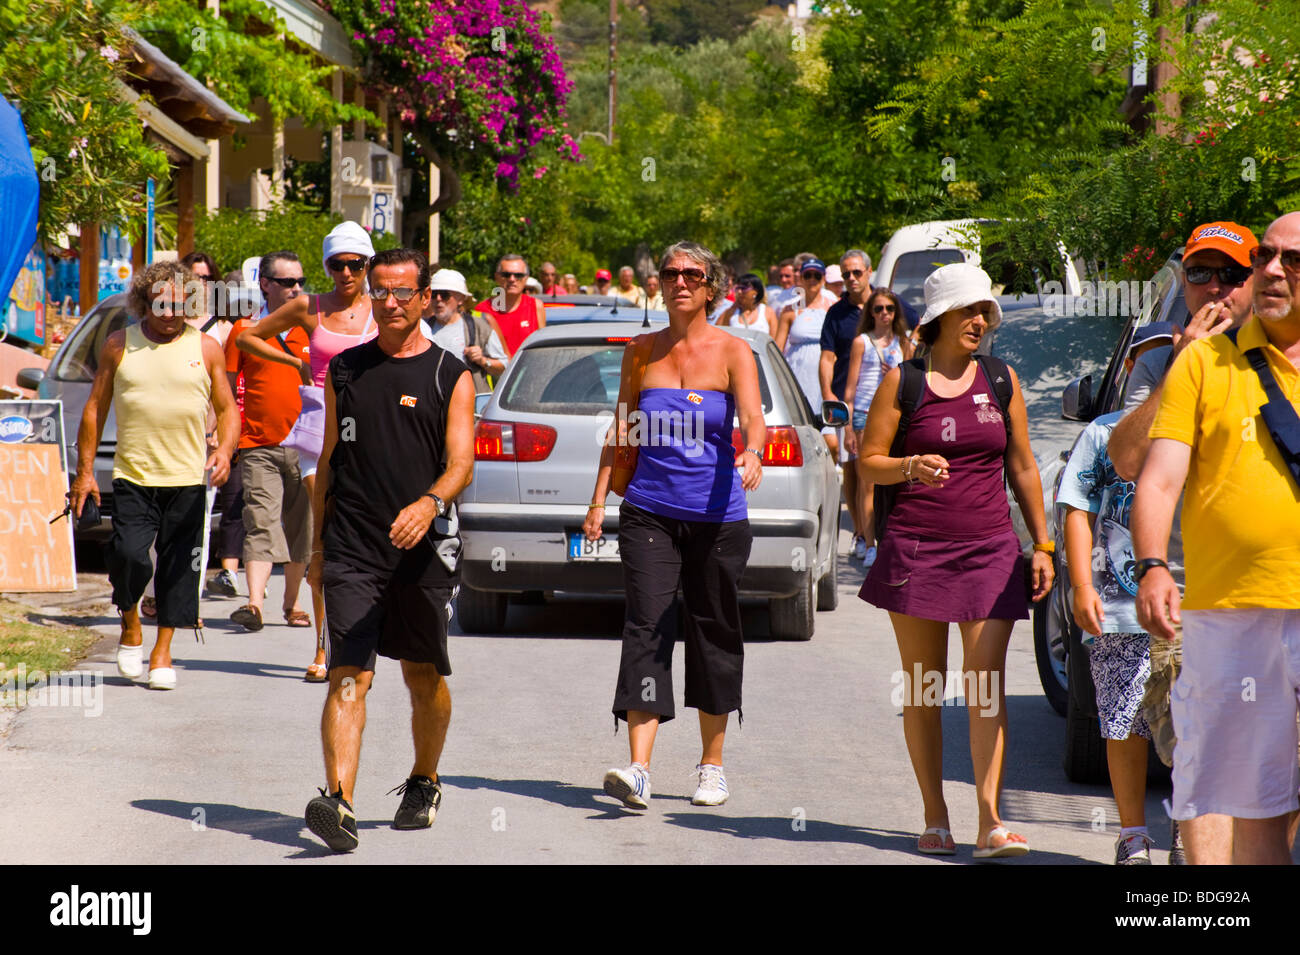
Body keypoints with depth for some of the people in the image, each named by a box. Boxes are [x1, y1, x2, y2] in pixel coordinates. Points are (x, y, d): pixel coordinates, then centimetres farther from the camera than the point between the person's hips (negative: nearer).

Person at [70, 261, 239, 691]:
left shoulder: (205, 349, 6)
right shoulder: (120, 346, 6)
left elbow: (228, 409, 10)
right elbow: (94, 408, 10)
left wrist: (224, 450, -9)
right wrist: (84, 470, 6)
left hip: (188, 481, 1)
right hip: (133, 477, -1)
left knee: (178, 568, 2)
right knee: (128, 555, -16)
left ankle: (162, 654, 14)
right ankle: (130, 627, 11)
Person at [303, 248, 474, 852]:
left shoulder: (450, 376, 3)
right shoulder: (344, 371, 12)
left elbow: (460, 463, -7)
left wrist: (430, 503, -28)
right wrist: (318, 541, 14)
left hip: (424, 548, -1)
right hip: (352, 547, 1)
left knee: (424, 677, 11)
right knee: (349, 676, -11)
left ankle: (423, 784, 33)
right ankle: (339, 803, -21)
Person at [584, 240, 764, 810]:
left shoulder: (732, 352, 0)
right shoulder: (641, 352, 9)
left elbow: (752, 416, -15)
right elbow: (622, 430, 15)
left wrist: (753, 453, -36)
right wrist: (599, 499, 9)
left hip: (716, 513, -1)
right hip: (649, 509, 1)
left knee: (714, 634, 7)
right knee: (646, 629, -11)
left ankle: (712, 765, 23)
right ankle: (638, 770, -18)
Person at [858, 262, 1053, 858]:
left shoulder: (1001, 380, 10)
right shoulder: (904, 380, 2)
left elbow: (1023, 467, 15)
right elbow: (868, 461, 3)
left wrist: (1041, 545, 12)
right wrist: (910, 466, -18)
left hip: (990, 547, 1)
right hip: (916, 547, -1)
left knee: (987, 681, -9)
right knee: (923, 688, 4)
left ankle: (990, 821, -13)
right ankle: (935, 819, 12)